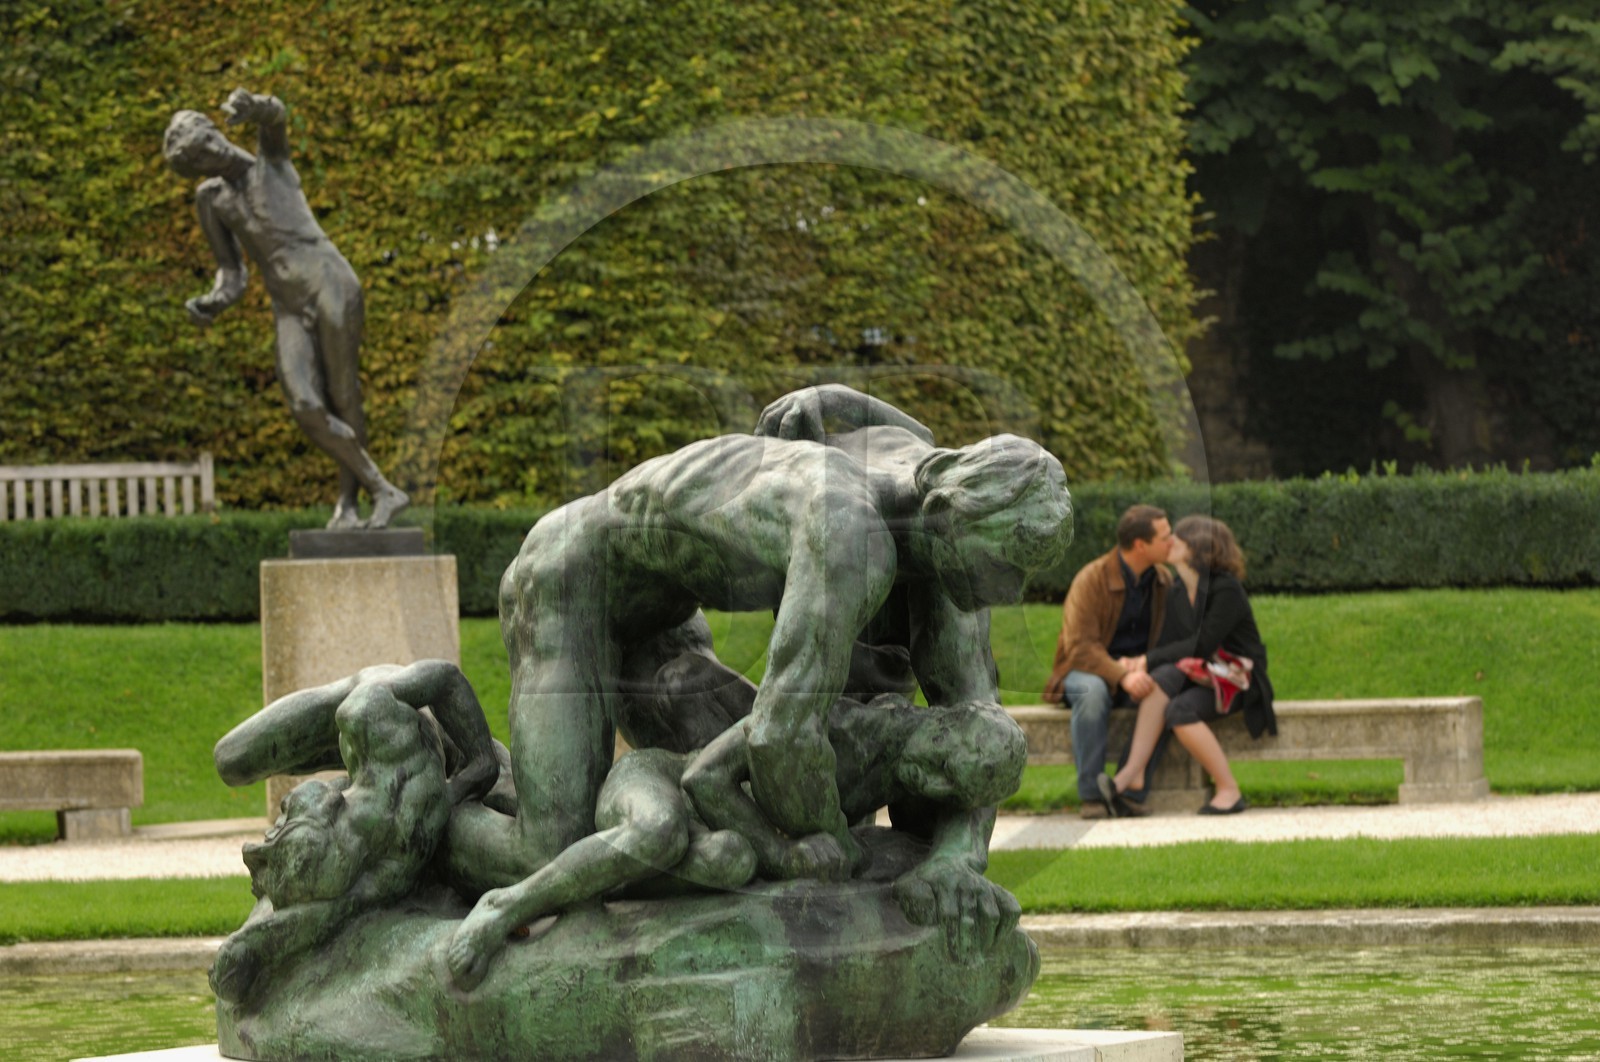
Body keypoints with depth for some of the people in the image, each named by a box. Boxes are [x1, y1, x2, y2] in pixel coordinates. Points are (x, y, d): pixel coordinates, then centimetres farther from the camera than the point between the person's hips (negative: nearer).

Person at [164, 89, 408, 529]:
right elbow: (232, 275, 19)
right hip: (288, 308, 4)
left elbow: (276, 114, -14)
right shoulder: (211, 199, 18)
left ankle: (349, 502, 13)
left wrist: (255, 107, -40)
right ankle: (383, 491, -3)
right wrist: (212, 304, -5)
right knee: (307, 409, -13)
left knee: (343, 402, -3)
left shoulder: (270, 156, 10)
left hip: (329, 285, -4)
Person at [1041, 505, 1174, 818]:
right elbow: (1080, 646, -22)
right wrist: (1121, 676, -38)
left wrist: (1141, 663, -18)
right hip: (1087, 670, -4)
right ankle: (1091, 795, -34)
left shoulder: (1163, 581, 3)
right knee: (1093, 692, -40)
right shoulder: (1091, 580, -15)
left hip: (1136, 672, 4)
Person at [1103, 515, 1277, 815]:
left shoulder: (1226, 590, -15)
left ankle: (1229, 791, -22)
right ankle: (1133, 772, -36)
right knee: (1163, 677, -27)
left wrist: (1149, 659, -19)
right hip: (1199, 674, 6)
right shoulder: (1179, 588, 10)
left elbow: (1203, 645, -20)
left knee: (1180, 710, -32)